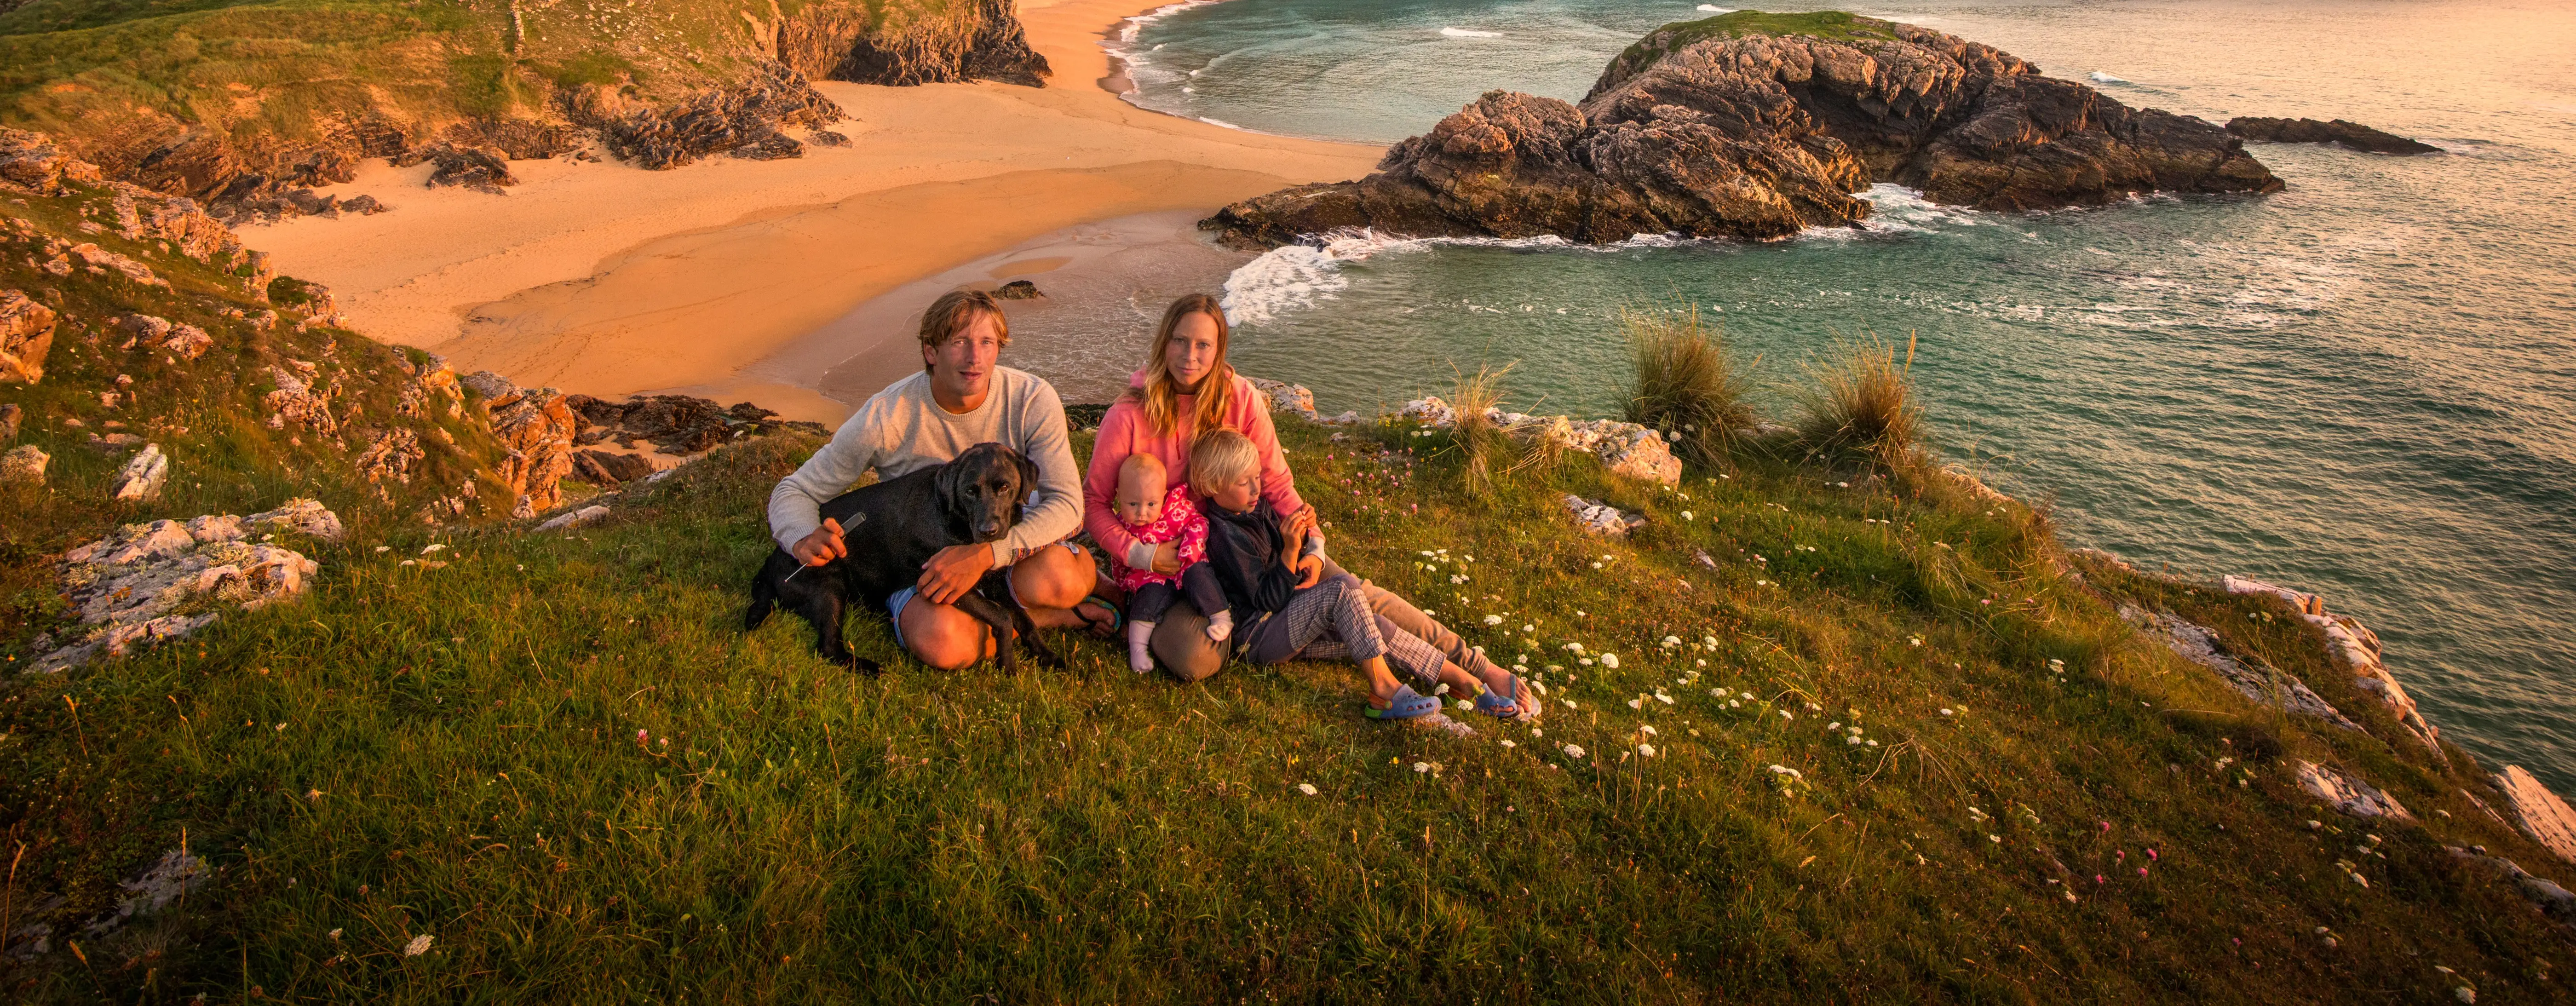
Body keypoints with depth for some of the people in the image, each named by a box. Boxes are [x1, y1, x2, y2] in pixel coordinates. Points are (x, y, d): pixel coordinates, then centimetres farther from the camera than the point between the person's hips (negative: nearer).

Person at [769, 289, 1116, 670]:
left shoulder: (1033, 400, -16)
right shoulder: (886, 418, -18)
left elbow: (1067, 504, -20)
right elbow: (794, 491, -7)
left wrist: (984, 553, -35)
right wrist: (805, 539, -33)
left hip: (1009, 539, 0)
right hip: (921, 559, 0)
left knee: (1052, 579, -38)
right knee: (940, 642, -35)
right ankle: (1047, 617, -8)